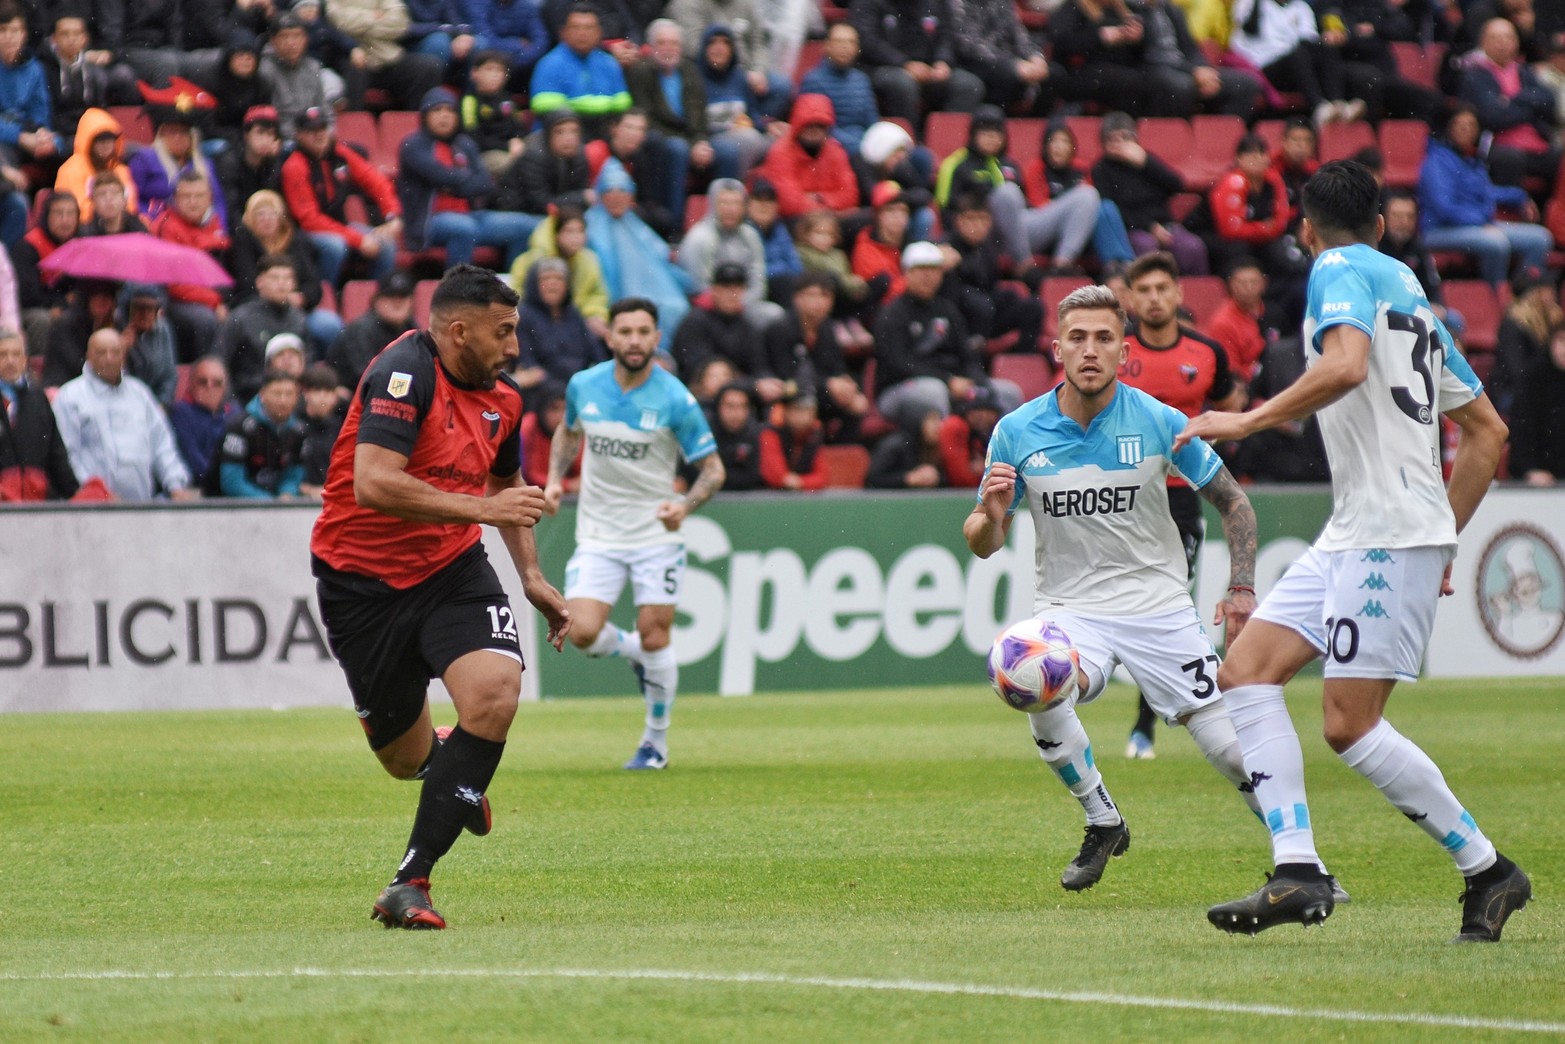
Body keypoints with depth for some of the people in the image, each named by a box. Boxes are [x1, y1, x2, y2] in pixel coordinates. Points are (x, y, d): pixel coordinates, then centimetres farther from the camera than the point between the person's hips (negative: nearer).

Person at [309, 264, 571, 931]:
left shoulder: (502, 399, 5)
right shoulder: (405, 373, -19)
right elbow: (374, 482, -32)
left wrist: (531, 576, 17)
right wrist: (481, 508, -31)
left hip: (451, 567, 5)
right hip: (362, 577, -5)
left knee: (495, 693, -23)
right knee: (407, 759, 5)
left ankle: (412, 880, -17)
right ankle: (447, 763, 47)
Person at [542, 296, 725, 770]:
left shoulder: (675, 400, -12)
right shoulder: (583, 385, -2)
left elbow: (713, 469, -6)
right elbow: (568, 431, 21)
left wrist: (685, 505, -25)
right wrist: (555, 479, 5)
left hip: (656, 534, -2)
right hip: (598, 535, 2)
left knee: (655, 638, -4)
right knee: (583, 633, -13)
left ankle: (656, 741, 15)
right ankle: (633, 650, 22)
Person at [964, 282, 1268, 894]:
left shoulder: (1158, 422, -8)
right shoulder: (1017, 432, -6)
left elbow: (1233, 502, 4)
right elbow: (983, 544, 2)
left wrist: (1241, 589, -6)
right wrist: (991, 515, -21)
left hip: (1159, 607, 0)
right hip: (1071, 608, 0)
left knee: (1230, 748, -8)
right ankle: (1103, 824, -8)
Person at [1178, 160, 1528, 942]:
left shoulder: (1341, 269, -3)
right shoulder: (1407, 290, 23)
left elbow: (1345, 365, -25)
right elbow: (1487, 432, 25)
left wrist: (1247, 421, -17)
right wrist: (1445, 540, 28)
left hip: (1391, 533, -9)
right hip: (1352, 533, 9)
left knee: (1349, 724, -10)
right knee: (1245, 671, 2)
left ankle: (1487, 870, 1)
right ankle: (1298, 871, -8)